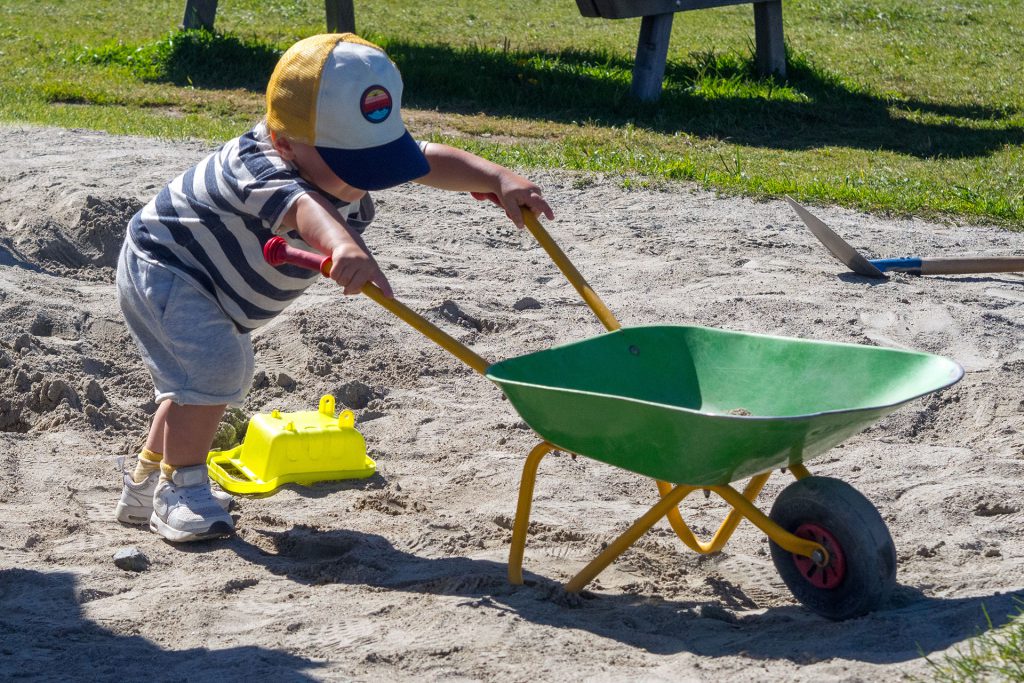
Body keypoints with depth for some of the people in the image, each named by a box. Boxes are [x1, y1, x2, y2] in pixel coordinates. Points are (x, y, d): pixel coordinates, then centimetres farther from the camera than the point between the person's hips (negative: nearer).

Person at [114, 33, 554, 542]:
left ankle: (146, 484, 37)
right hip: (162, 266, -10)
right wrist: (343, 247, -85)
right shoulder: (263, 171, -42)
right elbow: (301, 208, -63)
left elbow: (432, 160, -13)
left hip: (209, 286, 10)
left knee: (220, 379, 21)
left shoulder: (355, 154, -14)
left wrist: (499, 179, -31)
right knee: (214, 366, -26)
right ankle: (181, 490, -10)